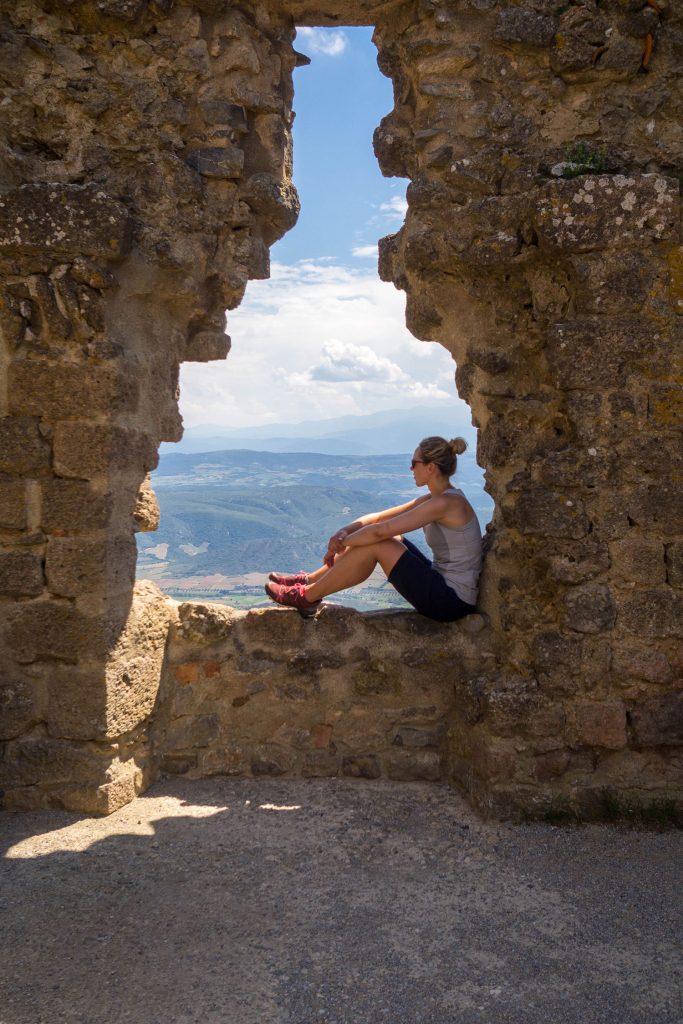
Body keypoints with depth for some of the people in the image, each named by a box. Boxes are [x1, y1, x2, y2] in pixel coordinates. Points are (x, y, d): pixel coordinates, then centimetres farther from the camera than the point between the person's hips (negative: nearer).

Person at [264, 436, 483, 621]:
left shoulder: (446, 503, -22)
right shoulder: (435, 499, 8)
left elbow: (381, 530, -23)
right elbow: (378, 518, 7)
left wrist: (341, 542, -10)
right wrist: (345, 532, -9)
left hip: (452, 601, -9)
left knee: (376, 544, -16)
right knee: (373, 537, 5)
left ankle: (307, 597, -2)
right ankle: (310, 580, 14)